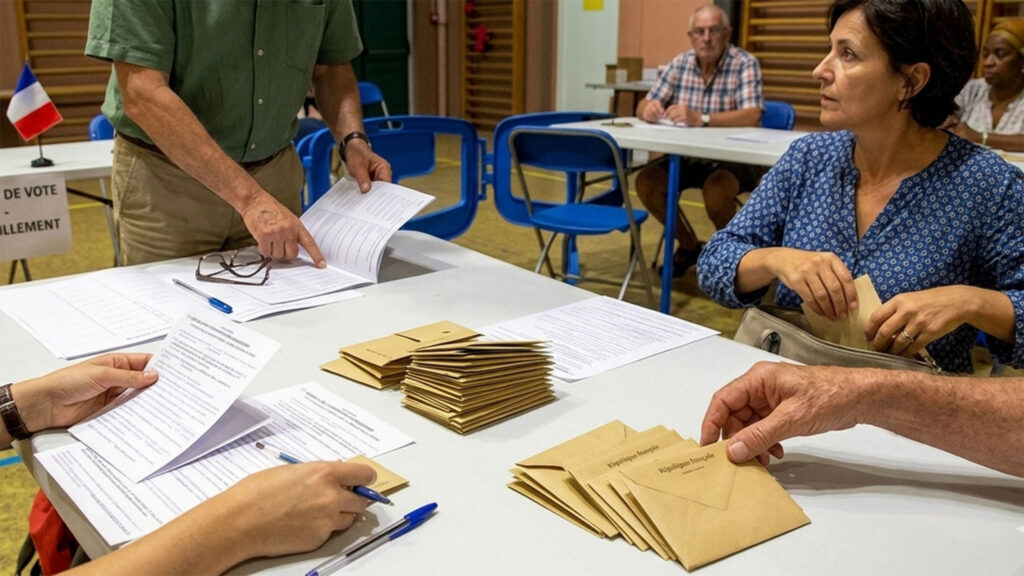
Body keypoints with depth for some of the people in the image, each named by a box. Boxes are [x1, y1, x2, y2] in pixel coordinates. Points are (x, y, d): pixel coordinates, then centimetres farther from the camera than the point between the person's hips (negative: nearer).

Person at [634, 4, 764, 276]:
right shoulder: (680, 63, 1)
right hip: (689, 156, 5)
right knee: (646, 181, -16)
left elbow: (752, 116, -26)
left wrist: (701, 118, -40)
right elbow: (643, 106, 2)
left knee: (715, 190, -34)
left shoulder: (745, 64, -12)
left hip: (735, 159, -5)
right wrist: (649, 110, -25)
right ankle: (688, 245, 7)